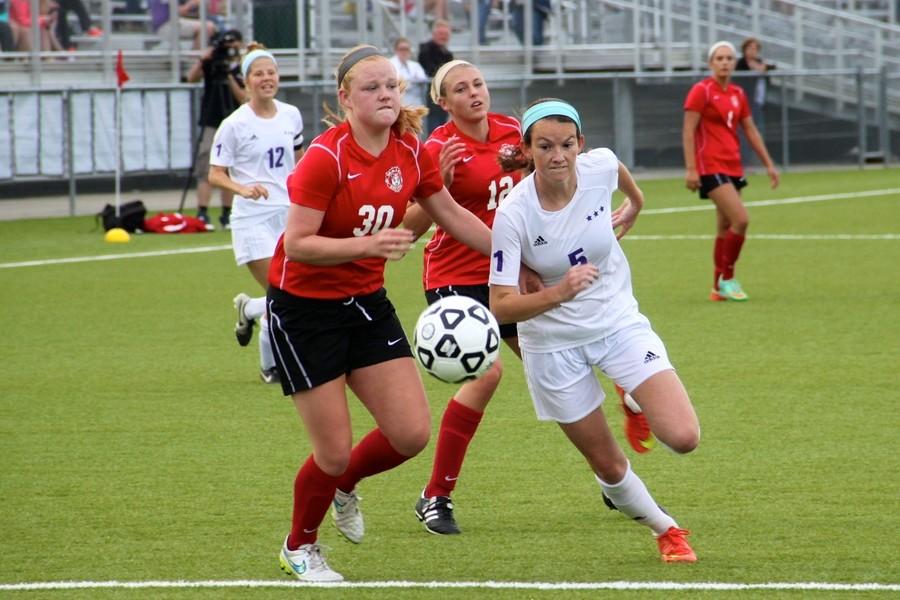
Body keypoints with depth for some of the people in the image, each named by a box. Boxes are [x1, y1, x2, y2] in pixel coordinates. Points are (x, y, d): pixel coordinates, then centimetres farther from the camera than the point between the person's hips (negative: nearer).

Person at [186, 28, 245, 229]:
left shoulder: (241, 70, 5)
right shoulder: (212, 64, 1)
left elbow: (244, 99, -5)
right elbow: (192, 77, -14)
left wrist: (230, 76, -14)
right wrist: (204, 57, -25)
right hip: (211, 124, -3)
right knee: (206, 170, -12)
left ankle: (227, 216, 17)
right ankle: (202, 214, -18)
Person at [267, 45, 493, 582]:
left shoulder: (410, 151, -3)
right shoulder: (326, 157, -22)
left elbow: (452, 214, 12)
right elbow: (298, 244, -24)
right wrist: (367, 244, -36)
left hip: (366, 302, 6)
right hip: (305, 309, -6)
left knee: (412, 433, -4)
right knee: (335, 452, -4)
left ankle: (345, 485, 29)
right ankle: (300, 548, 24)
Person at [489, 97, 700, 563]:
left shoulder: (600, 166, -17)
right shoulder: (513, 215, -25)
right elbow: (500, 306, -26)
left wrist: (634, 203, 30)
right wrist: (557, 294, -43)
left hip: (619, 323, 2)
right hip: (553, 345, -2)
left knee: (683, 438, -13)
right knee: (607, 465, 6)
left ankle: (637, 409, 22)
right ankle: (666, 531, 36)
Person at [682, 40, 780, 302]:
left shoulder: (738, 94, 12)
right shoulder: (701, 91, -7)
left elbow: (750, 130, 19)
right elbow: (688, 131, -11)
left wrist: (768, 164, 16)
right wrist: (691, 168, -18)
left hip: (733, 167, 7)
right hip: (710, 167, -7)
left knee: (726, 227, 9)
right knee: (740, 219, -18)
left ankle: (719, 287, 17)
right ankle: (727, 278, -5)